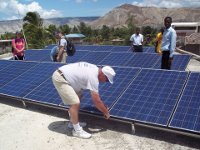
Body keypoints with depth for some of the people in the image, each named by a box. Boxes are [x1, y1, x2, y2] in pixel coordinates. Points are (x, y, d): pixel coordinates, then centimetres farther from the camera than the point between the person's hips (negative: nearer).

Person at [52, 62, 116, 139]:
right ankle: (77, 130, -1)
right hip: (60, 79, -11)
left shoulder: (95, 69, 9)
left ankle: (73, 122, 30)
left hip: (61, 74, 11)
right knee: (75, 103, -15)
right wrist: (106, 112, -2)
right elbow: (96, 101, -16)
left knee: (78, 96, 20)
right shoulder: (93, 77, -20)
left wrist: (103, 105, 24)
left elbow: (95, 93, 21)